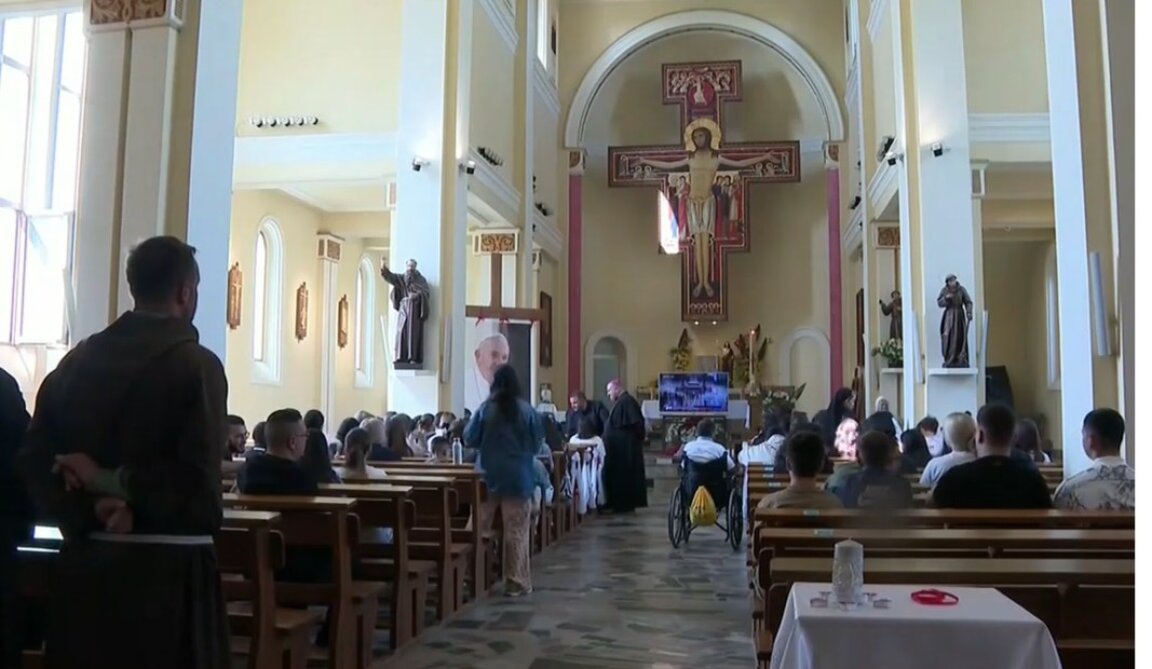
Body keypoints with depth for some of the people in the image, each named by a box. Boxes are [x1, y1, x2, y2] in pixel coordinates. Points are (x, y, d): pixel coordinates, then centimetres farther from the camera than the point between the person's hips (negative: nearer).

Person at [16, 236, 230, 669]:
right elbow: (197, 479, -20)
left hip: (83, 561, 6)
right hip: (168, 569, -5)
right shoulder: (196, 364, -13)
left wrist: (92, 507, -9)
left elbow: (33, 461, 0)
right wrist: (111, 481, -9)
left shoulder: (78, 359, 5)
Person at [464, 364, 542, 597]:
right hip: (519, 477, -1)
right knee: (517, 531, 4)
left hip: (490, 476, 1)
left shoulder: (485, 409, -6)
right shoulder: (527, 410, -7)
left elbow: (469, 439, 0)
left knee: (481, 528, 13)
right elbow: (537, 443, 1)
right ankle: (516, 582, 6)